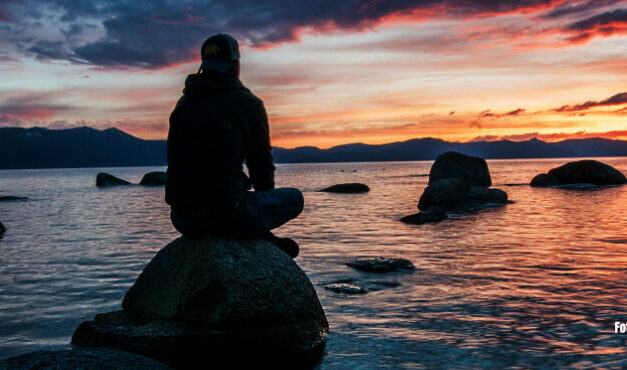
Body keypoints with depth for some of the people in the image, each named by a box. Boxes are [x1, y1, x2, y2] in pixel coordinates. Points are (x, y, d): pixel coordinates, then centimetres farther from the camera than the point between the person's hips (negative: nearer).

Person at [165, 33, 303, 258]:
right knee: (294, 198, 14)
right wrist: (265, 198, 24)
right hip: (225, 215, -6)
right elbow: (262, 163, 2)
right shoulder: (248, 103, -4)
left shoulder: (183, 103, 13)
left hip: (181, 218, 6)